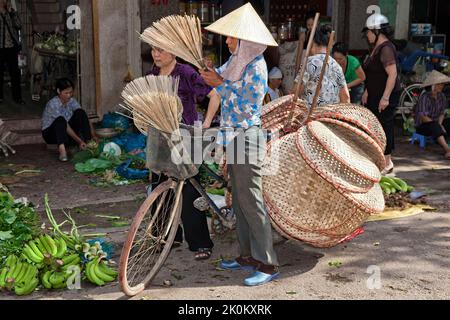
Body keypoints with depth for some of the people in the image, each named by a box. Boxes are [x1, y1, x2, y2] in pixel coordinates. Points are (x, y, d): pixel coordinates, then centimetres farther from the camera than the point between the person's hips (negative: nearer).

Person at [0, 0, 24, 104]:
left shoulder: (10, 12, 9)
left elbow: (18, 25, -6)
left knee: (15, 72, 3)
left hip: (12, 47, 2)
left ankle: (17, 97, 9)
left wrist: (11, 11, -9)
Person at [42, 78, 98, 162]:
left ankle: (88, 143, -24)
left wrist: (93, 135, -26)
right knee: (60, 120, -37)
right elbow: (65, 125, -30)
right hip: (50, 133, -5)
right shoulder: (53, 104, -25)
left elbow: (85, 118, -13)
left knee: (80, 112, -18)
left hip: (67, 131, 5)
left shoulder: (72, 101, -7)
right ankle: (62, 149, -46)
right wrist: (79, 141, -35)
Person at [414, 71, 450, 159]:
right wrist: (438, 125, -23)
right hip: (423, 125, -7)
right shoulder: (425, 97, -15)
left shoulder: (442, 96, 4)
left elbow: (442, 113, 4)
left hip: (436, 123, 7)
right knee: (434, 126, -37)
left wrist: (440, 123, -17)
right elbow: (423, 117, -20)